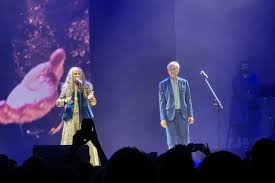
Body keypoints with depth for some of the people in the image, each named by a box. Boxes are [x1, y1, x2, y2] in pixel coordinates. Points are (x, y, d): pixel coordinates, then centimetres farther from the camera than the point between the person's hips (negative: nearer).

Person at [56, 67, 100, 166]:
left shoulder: (87, 86, 4)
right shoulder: (66, 87, 6)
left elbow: (93, 103, 1)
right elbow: (58, 102, 8)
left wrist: (91, 98, -22)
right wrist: (65, 101, -14)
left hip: (84, 116, -1)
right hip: (70, 117, 1)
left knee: (88, 140, -6)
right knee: (69, 140, -3)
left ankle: (92, 164, -4)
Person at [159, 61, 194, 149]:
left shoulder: (184, 82, 7)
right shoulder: (163, 84, 1)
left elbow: (188, 100, 8)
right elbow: (162, 102, 0)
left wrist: (190, 115, 0)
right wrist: (163, 118, -7)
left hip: (183, 114, 2)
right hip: (170, 115, -2)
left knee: (184, 141, 3)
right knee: (172, 142, -3)